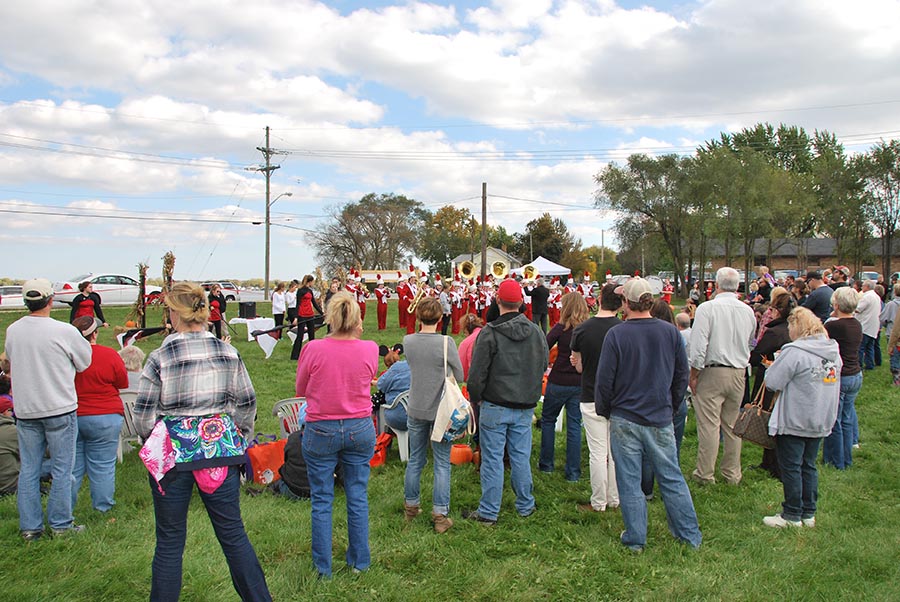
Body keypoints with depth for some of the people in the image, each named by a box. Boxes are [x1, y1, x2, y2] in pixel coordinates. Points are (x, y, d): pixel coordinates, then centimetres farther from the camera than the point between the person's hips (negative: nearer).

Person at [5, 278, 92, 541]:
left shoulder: (12, 331, -2)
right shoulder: (64, 331, -16)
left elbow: (12, 361, 12)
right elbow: (84, 361, -2)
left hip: (25, 410, 4)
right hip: (59, 410, -4)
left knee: (28, 470, 12)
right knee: (62, 470, 7)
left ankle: (30, 527, 19)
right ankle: (60, 524, 14)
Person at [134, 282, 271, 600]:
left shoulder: (160, 358, -10)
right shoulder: (227, 352, -2)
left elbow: (143, 414, -6)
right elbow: (246, 402, 4)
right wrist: (236, 436, 19)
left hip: (173, 451, -2)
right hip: (221, 449, 3)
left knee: (170, 541, 12)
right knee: (233, 533, 14)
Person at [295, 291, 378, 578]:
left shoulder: (313, 349, -15)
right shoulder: (370, 349, -11)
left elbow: (301, 389, -1)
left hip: (321, 431, -2)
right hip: (360, 430, 2)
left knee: (322, 501, 12)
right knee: (358, 497, 15)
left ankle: (323, 568, 23)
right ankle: (359, 562, 28)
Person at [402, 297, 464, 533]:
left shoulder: (408, 341, -6)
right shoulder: (446, 342, -17)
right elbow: (459, 376, -6)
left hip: (416, 409, 4)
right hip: (441, 410, -4)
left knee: (415, 459, 18)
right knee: (442, 463, 6)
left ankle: (411, 506, 32)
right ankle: (440, 515, 10)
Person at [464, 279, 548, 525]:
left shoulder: (489, 333, -14)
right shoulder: (536, 332, 3)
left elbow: (477, 373, -11)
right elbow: (543, 366, 13)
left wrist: (475, 399, 4)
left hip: (495, 406, -4)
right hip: (525, 406, 5)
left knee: (492, 459, 3)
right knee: (521, 457, 14)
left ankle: (489, 512, 11)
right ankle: (525, 506, 26)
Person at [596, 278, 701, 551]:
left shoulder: (616, 335, -13)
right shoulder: (671, 332, -3)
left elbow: (604, 380, -9)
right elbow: (683, 375, 5)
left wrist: (604, 411, 7)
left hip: (625, 419, -3)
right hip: (661, 419, 3)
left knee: (629, 482, 8)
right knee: (672, 478, 15)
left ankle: (635, 539, 17)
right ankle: (690, 535, 23)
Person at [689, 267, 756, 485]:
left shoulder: (707, 308, -12)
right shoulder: (748, 311, 5)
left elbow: (699, 346, -15)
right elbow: (750, 345, 14)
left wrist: (693, 375, -7)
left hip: (712, 372, -5)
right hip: (739, 373, 5)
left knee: (709, 425, 0)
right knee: (732, 425, 14)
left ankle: (705, 473, 7)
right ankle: (732, 473, 23)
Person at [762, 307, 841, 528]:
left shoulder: (794, 352, -19)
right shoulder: (834, 351, 6)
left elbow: (773, 382, -18)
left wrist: (774, 365, 2)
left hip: (794, 421, -7)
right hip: (821, 421, 8)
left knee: (790, 467, 4)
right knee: (809, 466, 16)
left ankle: (792, 515, 11)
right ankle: (808, 513, 23)